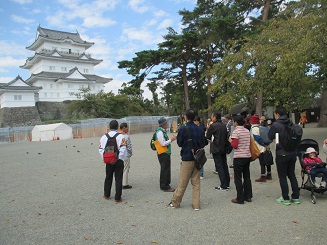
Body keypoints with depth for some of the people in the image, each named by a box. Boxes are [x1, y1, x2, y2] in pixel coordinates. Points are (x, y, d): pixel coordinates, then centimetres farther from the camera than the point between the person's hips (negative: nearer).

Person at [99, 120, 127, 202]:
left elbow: (101, 149, 0)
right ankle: (117, 198, 10)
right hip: (119, 161, -4)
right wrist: (121, 158, -4)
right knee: (118, 179, 5)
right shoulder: (121, 136, -12)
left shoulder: (104, 137, 0)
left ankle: (106, 195, 31)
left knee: (108, 178, 19)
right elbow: (123, 149, -17)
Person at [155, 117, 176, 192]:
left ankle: (166, 185, 26)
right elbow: (163, 143, -22)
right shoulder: (160, 132, -17)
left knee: (166, 169, 16)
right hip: (163, 154, -10)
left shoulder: (163, 131, 14)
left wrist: (171, 139, 12)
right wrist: (171, 139, -15)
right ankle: (165, 186, 6)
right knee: (165, 170, -3)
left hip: (166, 153, 10)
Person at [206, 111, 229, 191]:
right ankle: (227, 183, 22)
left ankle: (223, 186, 0)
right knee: (224, 165, 14)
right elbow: (226, 136, 12)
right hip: (223, 148, 7)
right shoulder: (224, 125, 7)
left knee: (219, 167, -2)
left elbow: (207, 136, -7)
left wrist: (208, 129, 10)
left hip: (216, 149, -7)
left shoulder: (213, 126, -15)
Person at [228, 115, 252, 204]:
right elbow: (249, 143, 13)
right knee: (247, 177, 16)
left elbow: (235, 145, -17)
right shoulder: (247, 131, 8)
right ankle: (248, 196, 23)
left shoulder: (236, 131, -12)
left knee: (238, 178, 2)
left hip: (239, 157, -7)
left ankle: (240, 199, 6)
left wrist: (230, 141, 3)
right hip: (247, 156, 7)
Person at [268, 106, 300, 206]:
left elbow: (270, 137, -4)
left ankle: (286, 199, 10)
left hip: (282, 154, -6)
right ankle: (296, 197, 22)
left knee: (282, 177, 5)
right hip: (293, 153, 6)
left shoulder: (275, 125, -16)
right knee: (292, 175, 17)